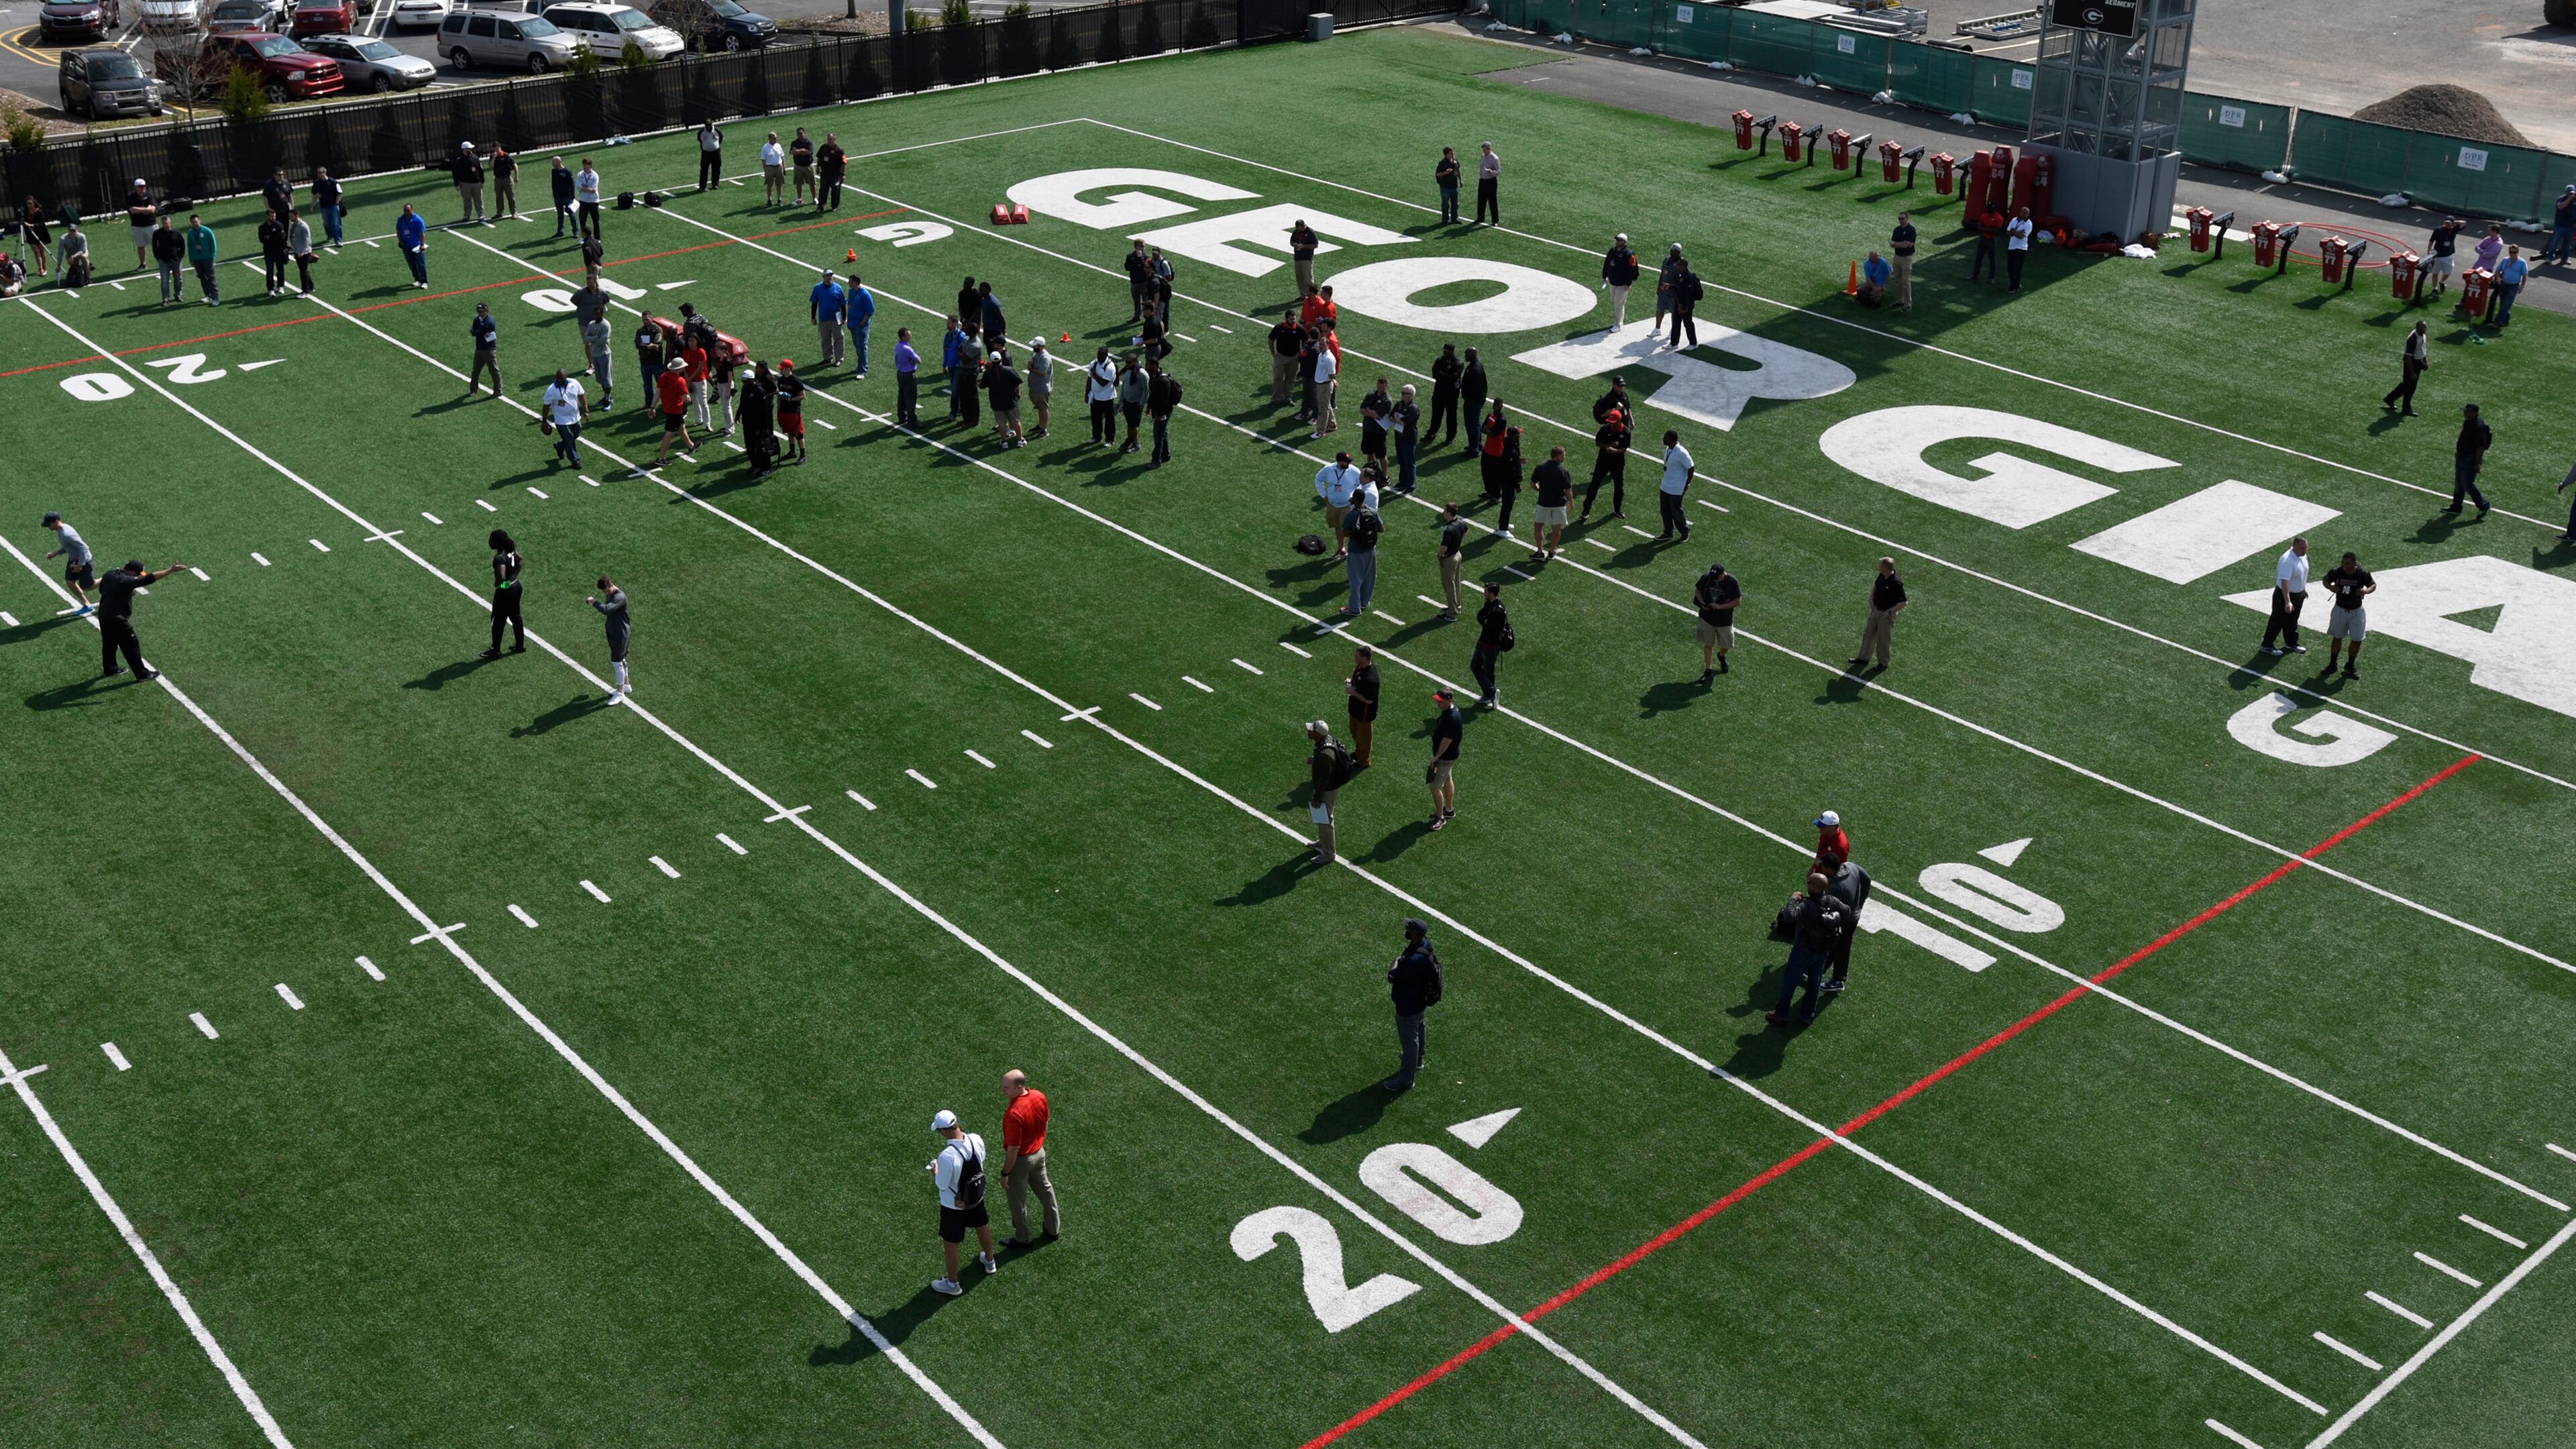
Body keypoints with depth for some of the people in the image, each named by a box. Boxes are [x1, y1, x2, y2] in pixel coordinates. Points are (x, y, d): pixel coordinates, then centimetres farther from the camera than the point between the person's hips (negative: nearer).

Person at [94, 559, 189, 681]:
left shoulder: (109, 574, 3)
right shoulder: (127, 581, -21)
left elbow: (101, 589, 19)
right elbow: (150, 578, -24)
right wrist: (171, 570, -22)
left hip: (103, 617, 8)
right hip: (118, 620, -8)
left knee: (109, 644, 25)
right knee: (132, 646, 3)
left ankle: (109, 669, 40)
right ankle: (142, 674, 11)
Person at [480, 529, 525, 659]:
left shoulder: (499, 558, -28)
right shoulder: (511, 550, -1)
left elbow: (501, 577, -38)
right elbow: (521, 562, 16)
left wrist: (496, 584, -17)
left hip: (505, 590, -9)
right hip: (515, 586, 9)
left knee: (498, 621, 5)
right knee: (515, 616, 22)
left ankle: (495, 650, 16)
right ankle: (520, 644, 34)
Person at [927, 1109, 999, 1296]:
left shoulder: (947, 1156, -38)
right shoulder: (976, 1140, -18)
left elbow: (942, 1185, -24)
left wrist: (935, 1171, -4)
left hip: (954, 1205, -6)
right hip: (976, 1197, 6)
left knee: (950, 1243, 16)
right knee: (982, 1226, 31)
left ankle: (952, 1284, 34)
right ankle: (990, 1262, 56)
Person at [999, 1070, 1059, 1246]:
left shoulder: (1014, 1113, -37)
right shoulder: (1040, 1097, -14)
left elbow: (1014, 1148, -28)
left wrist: (1005, 1173, -16)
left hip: (1021, 1160, -8)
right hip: (1039, 1152, 8)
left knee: (1018, 1201, 15)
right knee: (1045, 1190, 28)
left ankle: (1023, 1239, 34)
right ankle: (1054, 1228, 47)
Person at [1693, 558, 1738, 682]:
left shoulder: (1732, 582, -20)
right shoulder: (1706, 578, -14)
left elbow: (1738, 601, -15)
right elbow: (1697, 591, 4)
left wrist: (1720, 607, -24)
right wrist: (1702, 603, -15)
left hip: (1725, 620, -1)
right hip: (1707, 618, 1)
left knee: (1726, 645, 11)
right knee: (1708, 645, 9)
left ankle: (1721, 656, 47)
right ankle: (1708, 671, 23)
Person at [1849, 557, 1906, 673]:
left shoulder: (1896, 583, -29)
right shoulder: (1882, 576, -7)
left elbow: (1903, 603, -24)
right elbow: (1875, 585, 16)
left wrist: (1889, 612, -22)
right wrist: (1871, 599, 4)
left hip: (1887, 614, -8)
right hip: (1876, 610, 8)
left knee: (1884, 639, 8)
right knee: (1868, 634, 18)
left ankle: (1883, 662, 28)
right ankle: (1863, 658, 34)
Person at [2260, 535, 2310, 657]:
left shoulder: (2302, 556, -3)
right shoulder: (2287, 561, -32)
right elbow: (2284, 582, -38)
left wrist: (2304, 589, 25)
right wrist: (2287, 601, -45)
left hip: (2298, 594, 8)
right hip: (2285, 595, -8)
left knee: (2292, 620, 23)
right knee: (2278, 621, 4)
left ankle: (2291, 643, 39)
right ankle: (2267, 645, 16)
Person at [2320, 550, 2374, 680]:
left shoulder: (2363, 573, -17)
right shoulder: (2336, 572, -15)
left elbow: (2374, 585, -1)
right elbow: (2326, 579, 4)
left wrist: (2366, 591, -23)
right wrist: (2330, 587, -18)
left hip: (2356, 611, 0)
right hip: (2340, 610, 1)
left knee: (2357, 640, 5)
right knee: (2337, 637, 13)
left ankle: (2350, 665, 25)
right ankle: (2333, 664, 29)